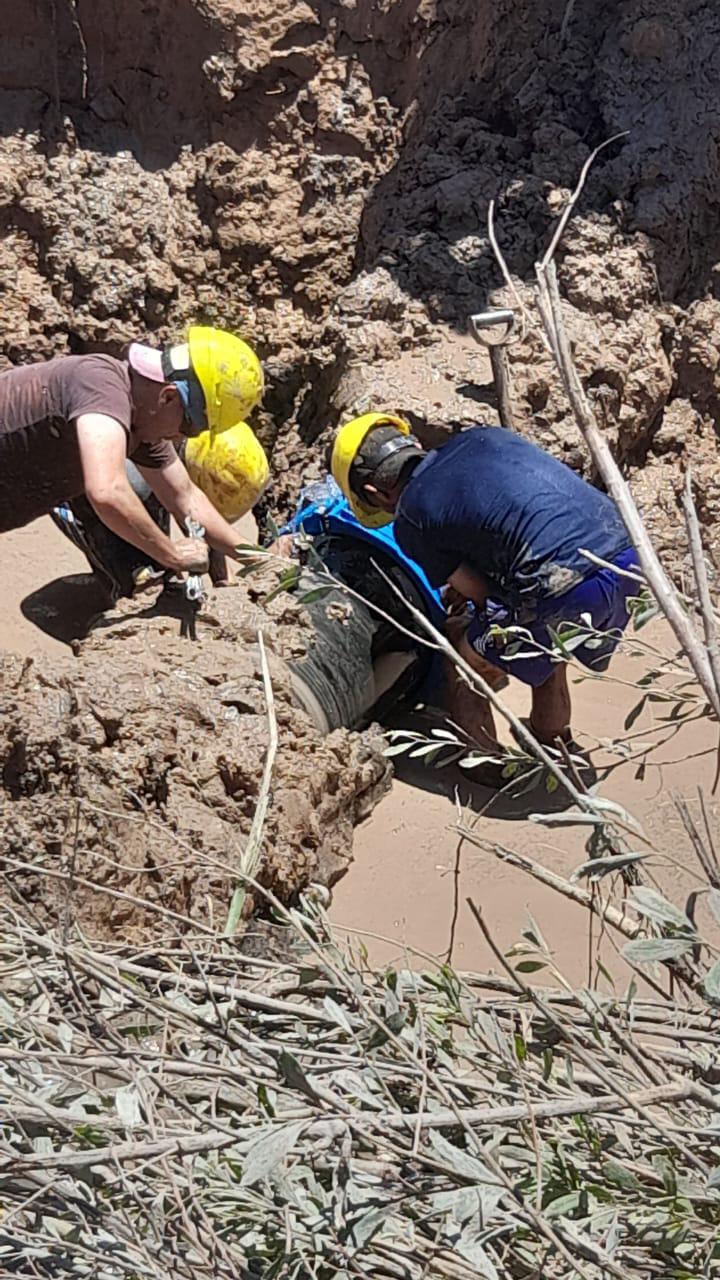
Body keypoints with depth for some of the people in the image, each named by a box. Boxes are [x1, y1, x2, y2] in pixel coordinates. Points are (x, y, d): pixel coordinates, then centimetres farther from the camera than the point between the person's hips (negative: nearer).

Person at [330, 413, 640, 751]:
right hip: (628, 555, 7)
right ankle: (554, 745, 49)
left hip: (571, 591, -7)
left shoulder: (410, 518, 5)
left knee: (462, 655, 16)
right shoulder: (482, 436, 22)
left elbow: (482, 595, 9)